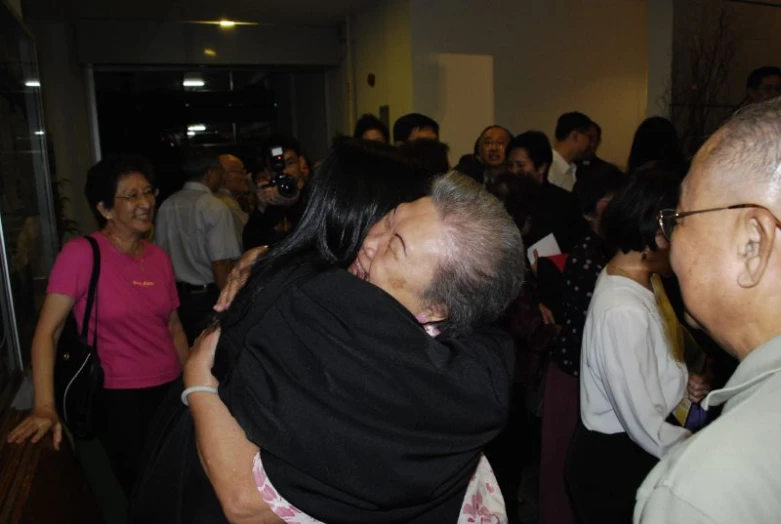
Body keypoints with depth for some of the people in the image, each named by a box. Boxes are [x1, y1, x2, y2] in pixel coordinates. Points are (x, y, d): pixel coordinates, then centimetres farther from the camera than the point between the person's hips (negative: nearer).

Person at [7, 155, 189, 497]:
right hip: (119, 399, -5)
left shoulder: (159, 257, 3)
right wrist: (45, 407, -22)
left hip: (171, 391, 5)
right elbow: (48, 331, -14)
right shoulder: (81, 253, -13)